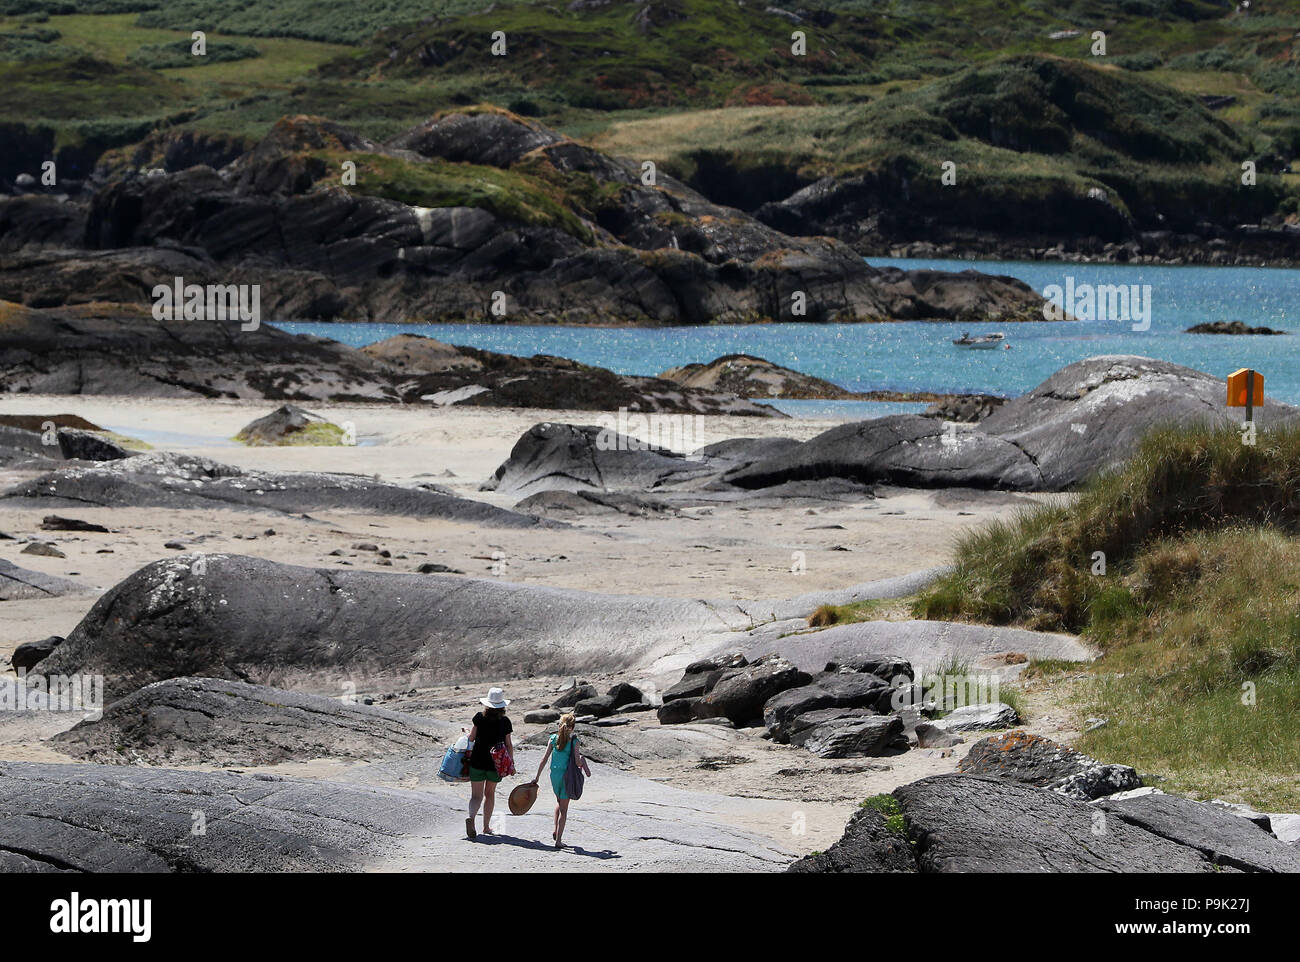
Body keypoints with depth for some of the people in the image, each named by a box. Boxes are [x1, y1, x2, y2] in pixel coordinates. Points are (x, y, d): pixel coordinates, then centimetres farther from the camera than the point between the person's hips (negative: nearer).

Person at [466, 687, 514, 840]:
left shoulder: (480, 717, -5)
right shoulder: (505, 722, -4)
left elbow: (471, 737, -2)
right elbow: (509, 744, 0)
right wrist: (511, 760, 12)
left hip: (477, 760, -1)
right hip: (496, 763, 1)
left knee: (476, 795, 1)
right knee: (490, 793, 19)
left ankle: (471, 817, -28)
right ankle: (486, 826, 22)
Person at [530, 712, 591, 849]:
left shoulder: (553, 739, -1)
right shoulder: (574, 741, -9)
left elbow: (544, 759, -1)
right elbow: (577, 762, -13)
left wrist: (537, 777, 4)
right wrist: (583, 760, 10)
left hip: (554, 774, 3)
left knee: (559, 801, 28)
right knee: (563, 809, 6)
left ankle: (556, 831, 18)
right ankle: (558, 839, 4)